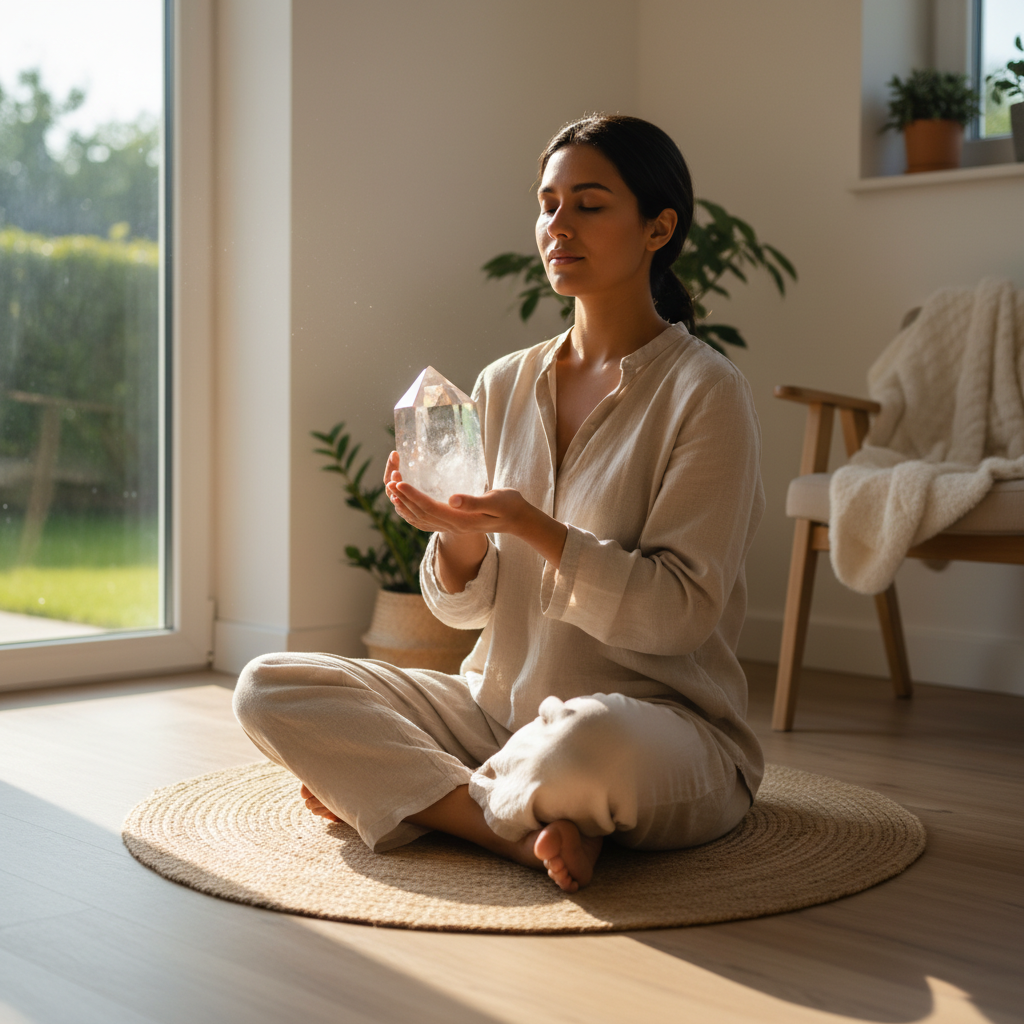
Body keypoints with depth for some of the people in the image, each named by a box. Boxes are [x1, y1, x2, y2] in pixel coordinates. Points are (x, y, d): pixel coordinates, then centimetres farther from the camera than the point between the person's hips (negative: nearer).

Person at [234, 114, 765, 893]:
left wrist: (529, 525, -25)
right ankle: (520, 826, -16)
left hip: (666, 723, -5)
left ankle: (397, 790, -10)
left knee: (588, 740, -41)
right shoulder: (504, 385, 8)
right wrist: (459, 537, -16)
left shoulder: (706, 391, -8)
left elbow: (681, 610, -15)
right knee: (268, 689, -9)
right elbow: (465, 607, 7)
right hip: (500, 705, 6)